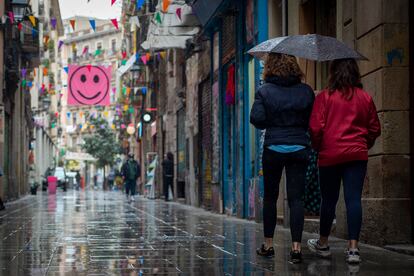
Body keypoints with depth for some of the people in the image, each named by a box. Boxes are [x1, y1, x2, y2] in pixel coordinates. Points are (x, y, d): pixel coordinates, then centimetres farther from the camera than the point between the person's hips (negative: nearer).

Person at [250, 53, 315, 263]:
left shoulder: (265, 91, -5)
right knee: (296, 197, 1)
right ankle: (296, 246, -8)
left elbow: (256, 118, -12)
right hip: (299, 149, 1)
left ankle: (268, 244, 19)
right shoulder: (306, 91, 1)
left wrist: (271, 124, 9)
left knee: (270, 196, 12)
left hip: (273, 149, -1)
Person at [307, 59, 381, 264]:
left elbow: (316, 128, -8)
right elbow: (375, 129, 10)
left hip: (330, 155, -2)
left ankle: (323, 244, 24)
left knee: (329, 200, 10)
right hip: (357, 155, 2)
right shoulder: (365, 98, 4)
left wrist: (317, 147, 9)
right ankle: (353, 248, -7)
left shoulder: (324, 97, -6)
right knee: (354, 199, -2)